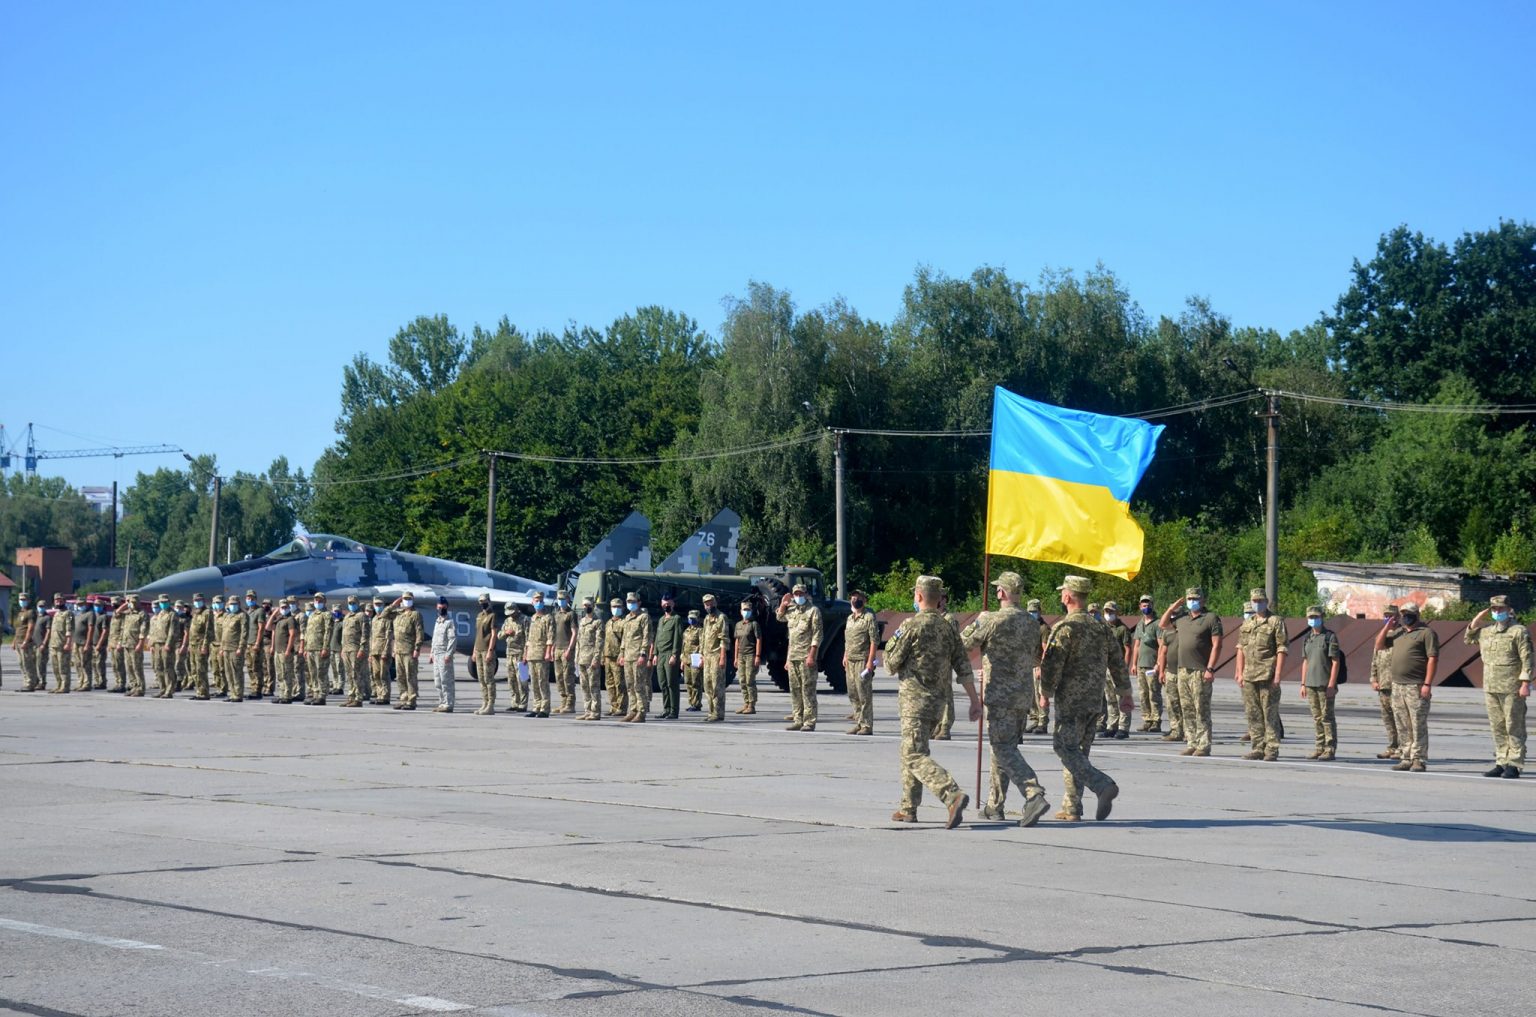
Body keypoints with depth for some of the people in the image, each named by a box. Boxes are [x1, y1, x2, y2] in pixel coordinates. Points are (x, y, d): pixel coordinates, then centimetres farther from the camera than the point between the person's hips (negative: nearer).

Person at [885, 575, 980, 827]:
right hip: (937, 699, 8)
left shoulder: (912, 626, -12)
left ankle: (953, 795, -29)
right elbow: (963, 667, 6)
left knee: (915, 756, -11)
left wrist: (892, 642, 12)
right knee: (909, 752, 19)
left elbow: (891, 664, -8)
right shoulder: (948, 628, 8)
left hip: (915, 698, -8)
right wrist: (975, 701, 9)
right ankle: (908, 808, 22)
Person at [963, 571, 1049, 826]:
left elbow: (965, 643, -3)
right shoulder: (1032, 624, 9)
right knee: (1004, 747, 17)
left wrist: (978, 620, 13)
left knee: (1005, 750, -9)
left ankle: (1035, 795, -26)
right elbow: (1036, 660, 19)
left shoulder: (992, 620, -14)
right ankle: (995, 805, 24)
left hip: (1000, 695, -7)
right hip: (1024, 695, 7)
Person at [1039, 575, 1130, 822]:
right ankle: (1071, 808, 12)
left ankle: (1104, 786, -23)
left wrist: (1046, 692, -1)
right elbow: (1117, 661, 15)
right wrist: (1125, 693, 22)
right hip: (1095, 701, 7)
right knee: (1078, 751, 13)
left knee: (1067, 749, -5)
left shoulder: (1065, 628, -11)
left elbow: (1052, 665, -14)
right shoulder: (1100, 627, 11)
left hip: (1071, 701, -7)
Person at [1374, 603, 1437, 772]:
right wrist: (1387, 627, 7)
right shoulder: (1397, 632, 17)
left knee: (1418, 726, -6)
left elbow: (1433, 658, -10)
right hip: (1397, 685, 7)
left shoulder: (1426, 633, -5)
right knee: (1402, 726, 9)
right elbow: (1379, 646, 21)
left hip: (1416, 687, -7)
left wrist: (1427, 684, -17)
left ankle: (1419, 760, -5)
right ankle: (1407, 758, 15)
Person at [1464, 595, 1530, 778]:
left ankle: (1514, 765, -1)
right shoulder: (1486, 630, 13)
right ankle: (1501, 763, 16)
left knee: (1514, 728, -3)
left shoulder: (1519, 631, -4)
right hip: (1490, 688, 6)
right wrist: (1475, 622, 11)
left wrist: (1525, 683, -15)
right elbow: (1468, 639, 26)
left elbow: (1527, 659, -8)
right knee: (1497, 728, 10)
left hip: (1512, 689, -6)